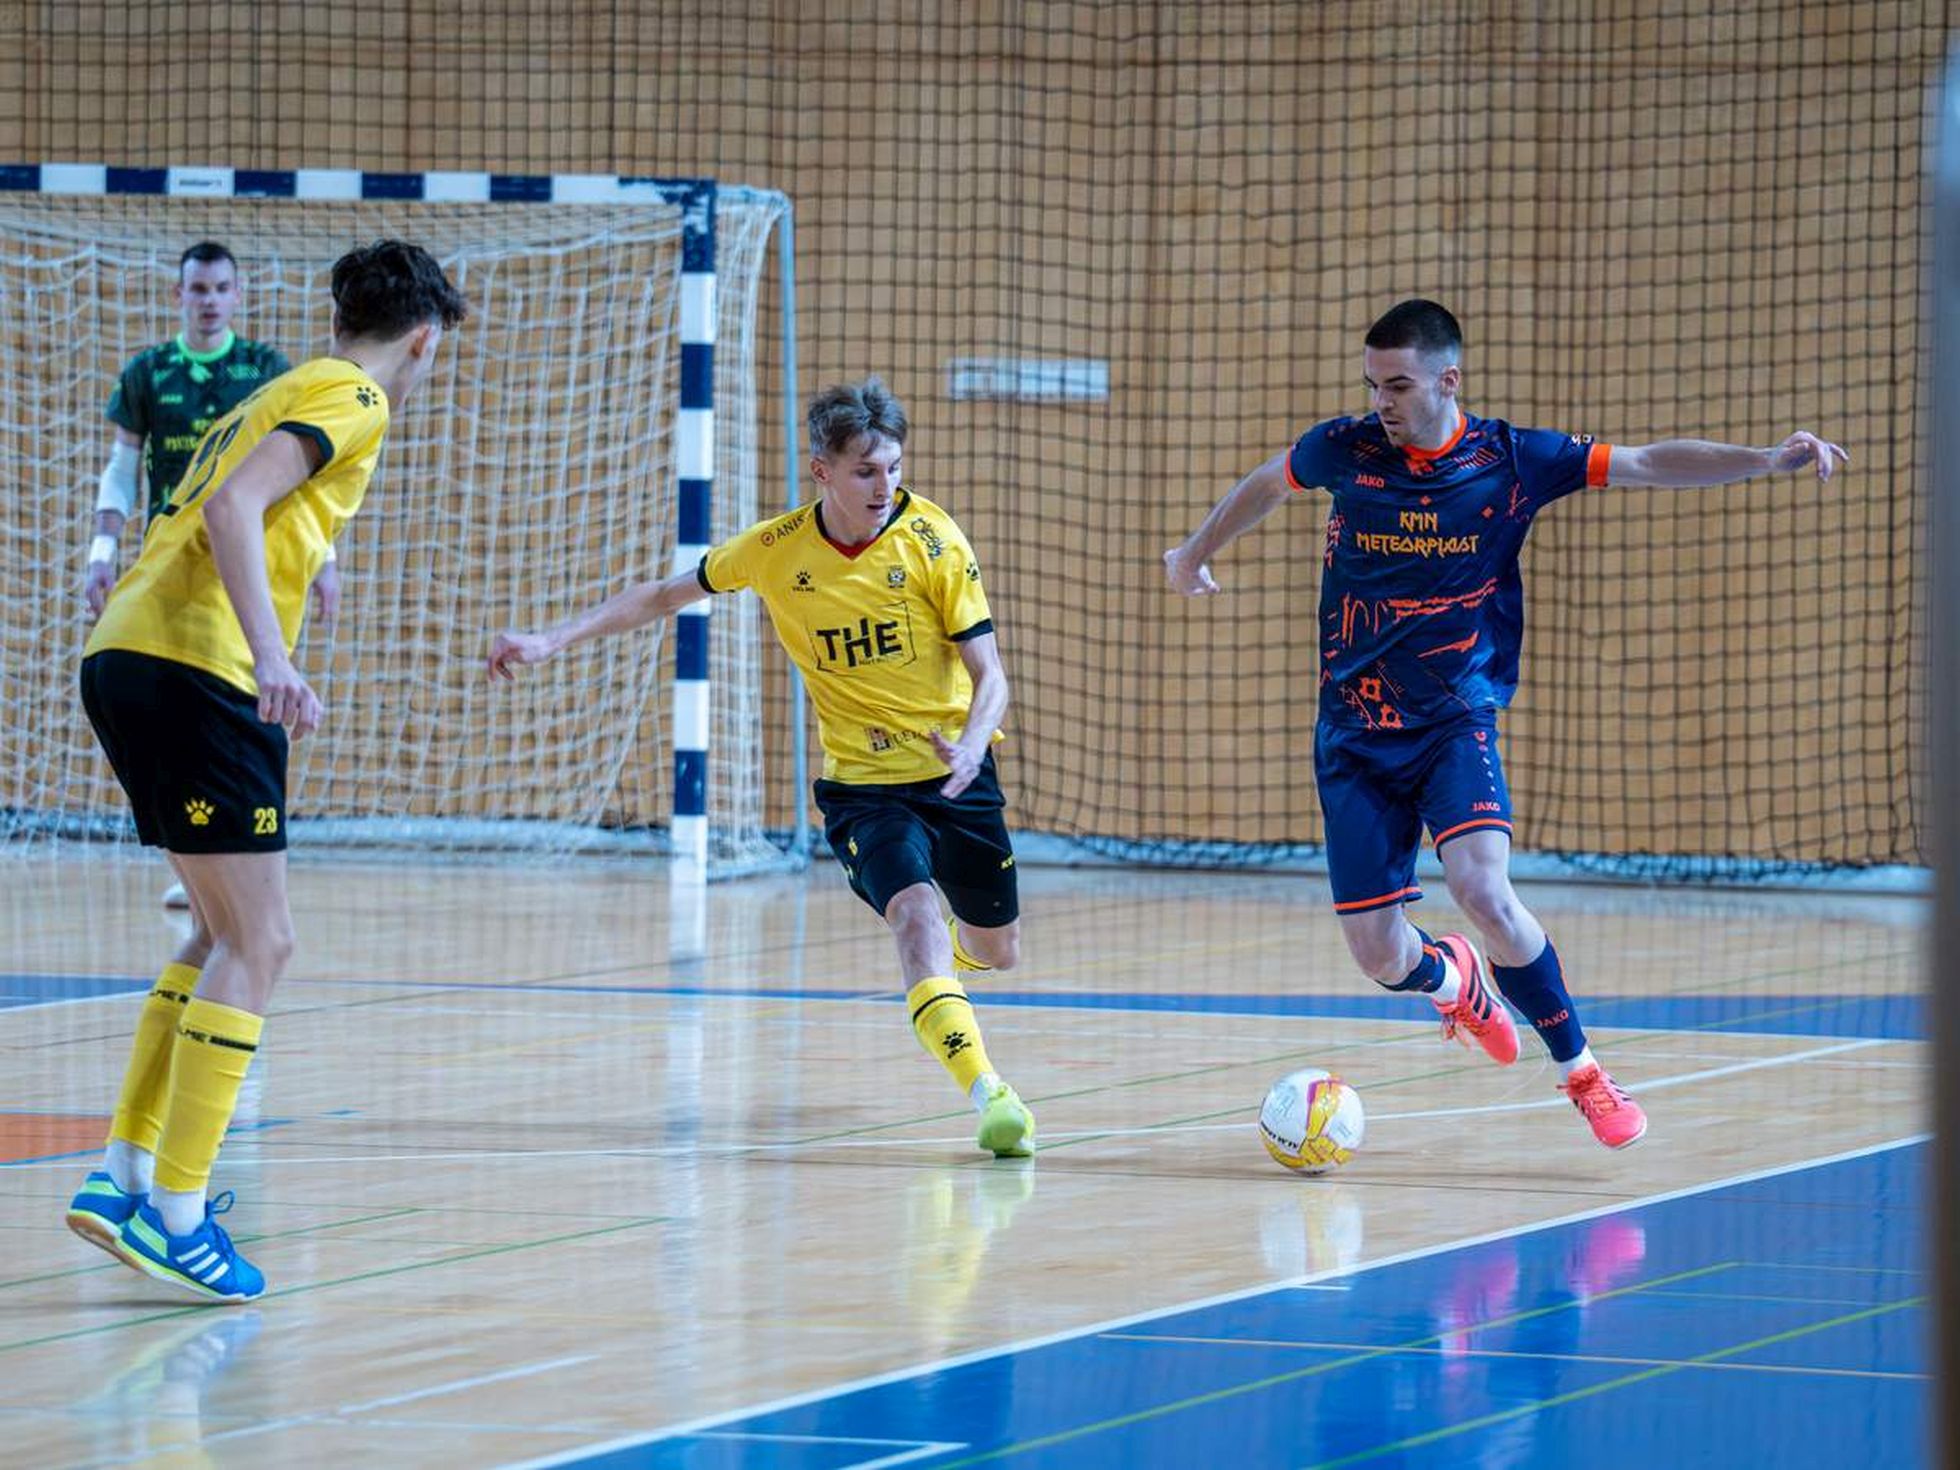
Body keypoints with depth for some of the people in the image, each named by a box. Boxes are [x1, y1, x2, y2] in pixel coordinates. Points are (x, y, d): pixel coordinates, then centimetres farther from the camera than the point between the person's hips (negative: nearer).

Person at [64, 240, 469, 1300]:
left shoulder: (283, 394, 25)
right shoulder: (353, 399, -2)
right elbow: (232, 508, -17)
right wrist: (271, 655, -27)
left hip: (123, 657, 9)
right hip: (197, 667, -9)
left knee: (227, 933, 19)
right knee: (256, 943, -7)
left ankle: (125, 1173, 15)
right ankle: (174, 1209, -12)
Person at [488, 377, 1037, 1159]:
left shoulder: (931, 538, -11)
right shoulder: (774, 548, -7)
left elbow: (988, 674, -10)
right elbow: (665, 595, 9)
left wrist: (972, 743, -31)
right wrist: (552, 640, 3)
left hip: (956, 775, 1)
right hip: (861, 784, -1)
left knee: (996, 950, 12)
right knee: (915, 909, -28)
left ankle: (944, 952, 50)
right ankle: (988, 1093, -37)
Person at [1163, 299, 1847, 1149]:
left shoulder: (1510, 461, -5)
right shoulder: (1345, 451, -2)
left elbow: (1645, 464, -6)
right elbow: (1265, 483, 20)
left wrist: (1770, 460, -18)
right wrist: (1195, 554, 34)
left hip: (1456, 723, -2)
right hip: (1354, 738, 2)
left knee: (1483, 891, -27)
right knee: (1380, 957, -3)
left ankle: (1580, 1071, -9)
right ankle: (1449, 977, 37)